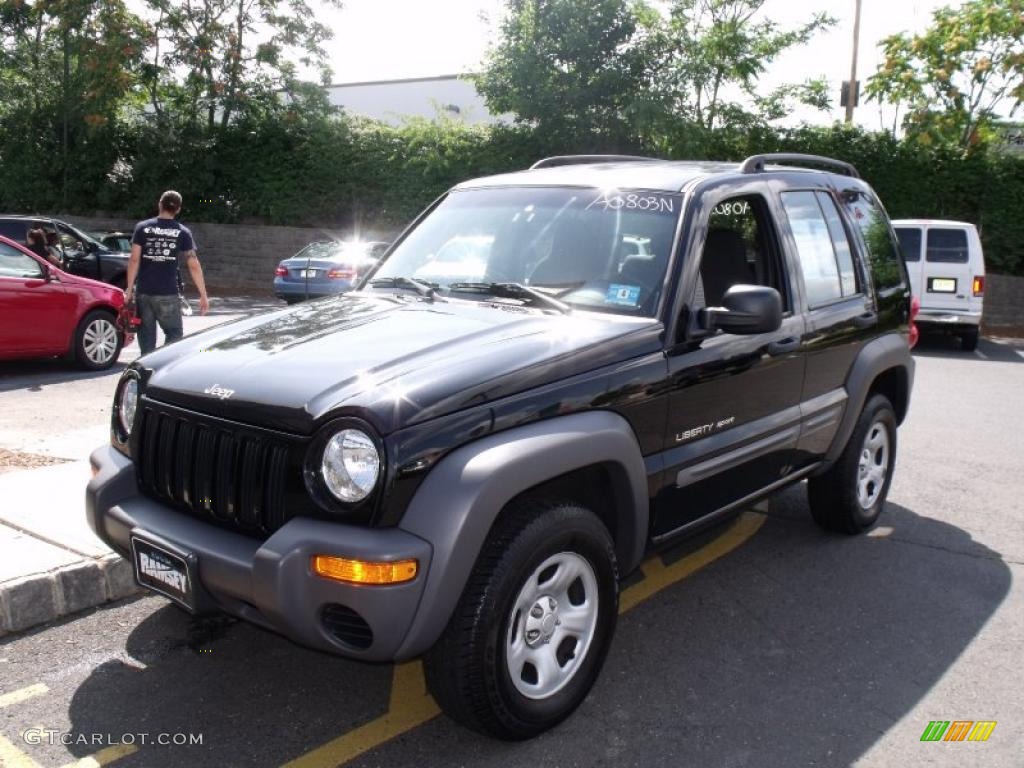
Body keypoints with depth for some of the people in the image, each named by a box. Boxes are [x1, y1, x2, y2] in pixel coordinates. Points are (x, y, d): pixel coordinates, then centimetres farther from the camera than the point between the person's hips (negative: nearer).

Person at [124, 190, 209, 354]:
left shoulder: (142, 227, 3)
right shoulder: (183, 232, 0)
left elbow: (134, 260, -1)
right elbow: (194, 265, -4)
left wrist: (129, 288, 4)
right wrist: (203, 295, 0)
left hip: (144, 293, 2)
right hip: (168, 294, -2)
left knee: (146, 335, 9)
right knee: (173, 334, 7)